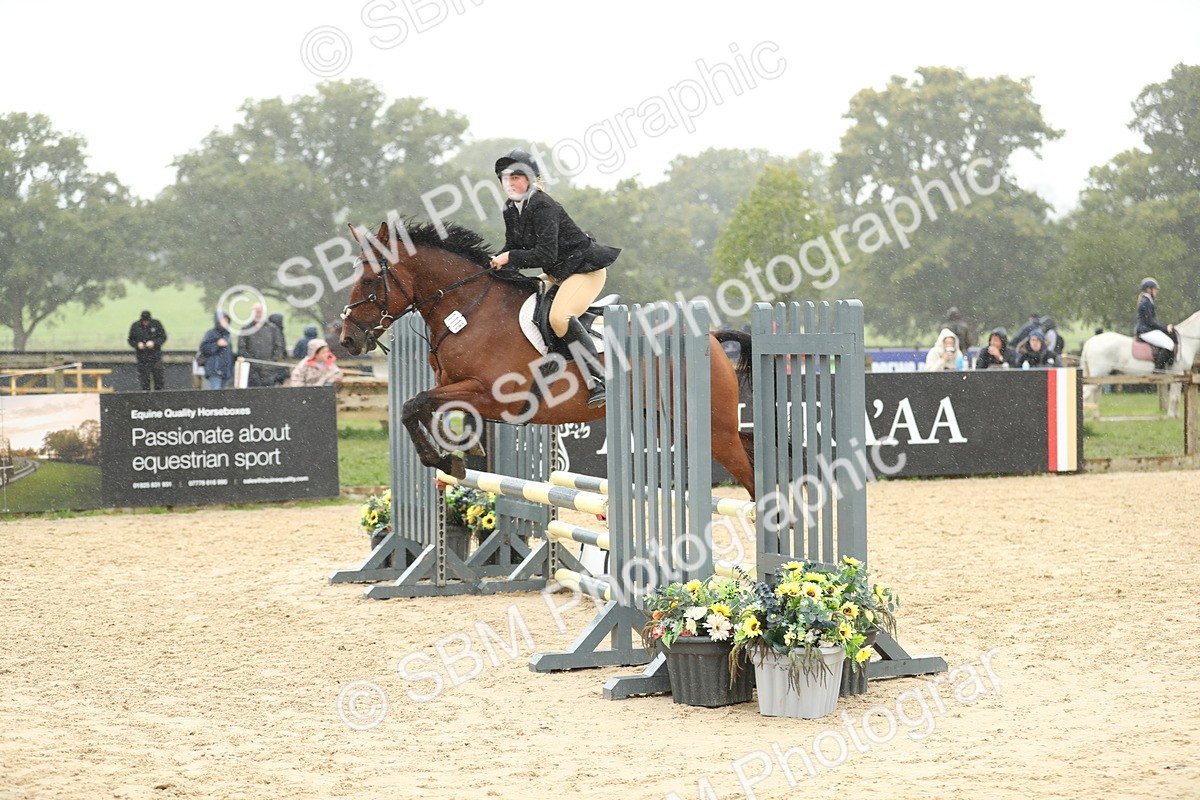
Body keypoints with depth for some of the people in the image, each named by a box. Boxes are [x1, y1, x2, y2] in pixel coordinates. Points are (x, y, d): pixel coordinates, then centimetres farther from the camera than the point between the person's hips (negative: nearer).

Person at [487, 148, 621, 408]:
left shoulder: (543, 206, -21)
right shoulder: (511, 210, 6)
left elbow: (546, 254, -28)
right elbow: (512, 249, 11)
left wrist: (510, 258, -24)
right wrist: (499, 263, -8)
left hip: (585, 269, -10)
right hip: (557, 274, 10)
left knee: (560, 316, -32)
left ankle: (598, 383, -35)